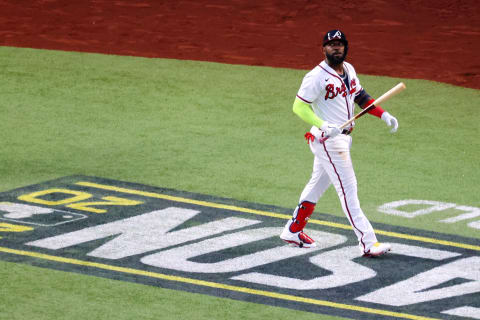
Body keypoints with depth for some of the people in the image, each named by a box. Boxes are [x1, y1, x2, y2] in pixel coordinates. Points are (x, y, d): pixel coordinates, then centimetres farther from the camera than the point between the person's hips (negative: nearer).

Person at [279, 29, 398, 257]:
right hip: (327, 140, -9)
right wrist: (323, 126, -32)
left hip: (343, 137, 9)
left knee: (318, 184, 19)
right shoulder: (317, 76, -17)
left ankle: (293, 231, 32)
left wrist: (383, 115, 9)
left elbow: (361, 96, 20)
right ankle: (368, 244, -12)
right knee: (348, 189, -10)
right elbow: (299, 106, -19)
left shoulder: (348, 70, 9)